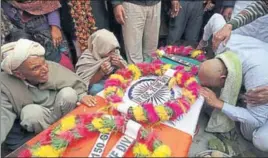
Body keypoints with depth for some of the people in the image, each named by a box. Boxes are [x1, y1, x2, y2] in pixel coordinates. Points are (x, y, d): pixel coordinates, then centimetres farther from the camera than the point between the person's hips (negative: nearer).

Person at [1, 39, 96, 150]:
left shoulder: (53, 67, -19)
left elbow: (76, 84, -10)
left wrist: (82, 96, -30)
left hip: (62, 113, 2)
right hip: (36, 119, -1)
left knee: (68, 93, -28)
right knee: (30, 111, -34)